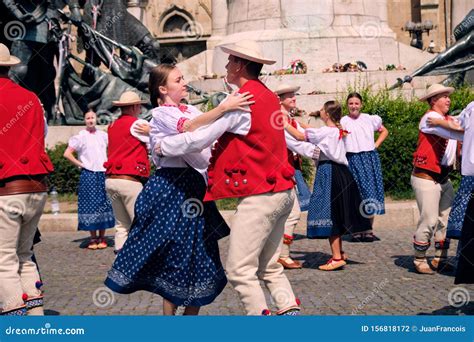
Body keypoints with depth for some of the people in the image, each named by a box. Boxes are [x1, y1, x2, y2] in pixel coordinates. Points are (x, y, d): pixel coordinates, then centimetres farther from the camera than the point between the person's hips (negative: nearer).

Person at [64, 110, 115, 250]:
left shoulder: (103, 135, 9)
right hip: (88, 175, -3)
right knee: (90, 205, -2)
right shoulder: (81, 136, -1)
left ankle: (102, 238, 10)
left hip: (103, 174, 3)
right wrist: (80, 164, -7)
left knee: (104, 205, 3)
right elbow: (67, 154, -6)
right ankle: (93, 238, 5)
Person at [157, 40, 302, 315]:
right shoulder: (269, 97, 15)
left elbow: (199, 139, -11)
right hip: (282, 191, 9)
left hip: (259, 195, -9)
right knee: (269, 266, 15)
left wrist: (163, 146, 3)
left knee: (240, 269, -4)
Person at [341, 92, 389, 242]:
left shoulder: (370, 119, 9)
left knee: (370, 192, -1)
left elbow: (384, 131, 21)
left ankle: (369, 229, 4)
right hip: (352, 160, -2)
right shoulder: (343, 121, 3)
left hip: (370, 158, 2)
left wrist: (376, 145, 10)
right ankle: (356, 230, 2)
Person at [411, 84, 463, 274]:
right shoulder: (431, 117, -11)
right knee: (429, 221, -7)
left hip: (444, 178, 9)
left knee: (447, 219, 8)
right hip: (426, 178, -8)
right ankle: (419, 260, 7)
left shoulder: (449, 120, 16)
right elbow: (453, 133, -27)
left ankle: (440, 259, 18)